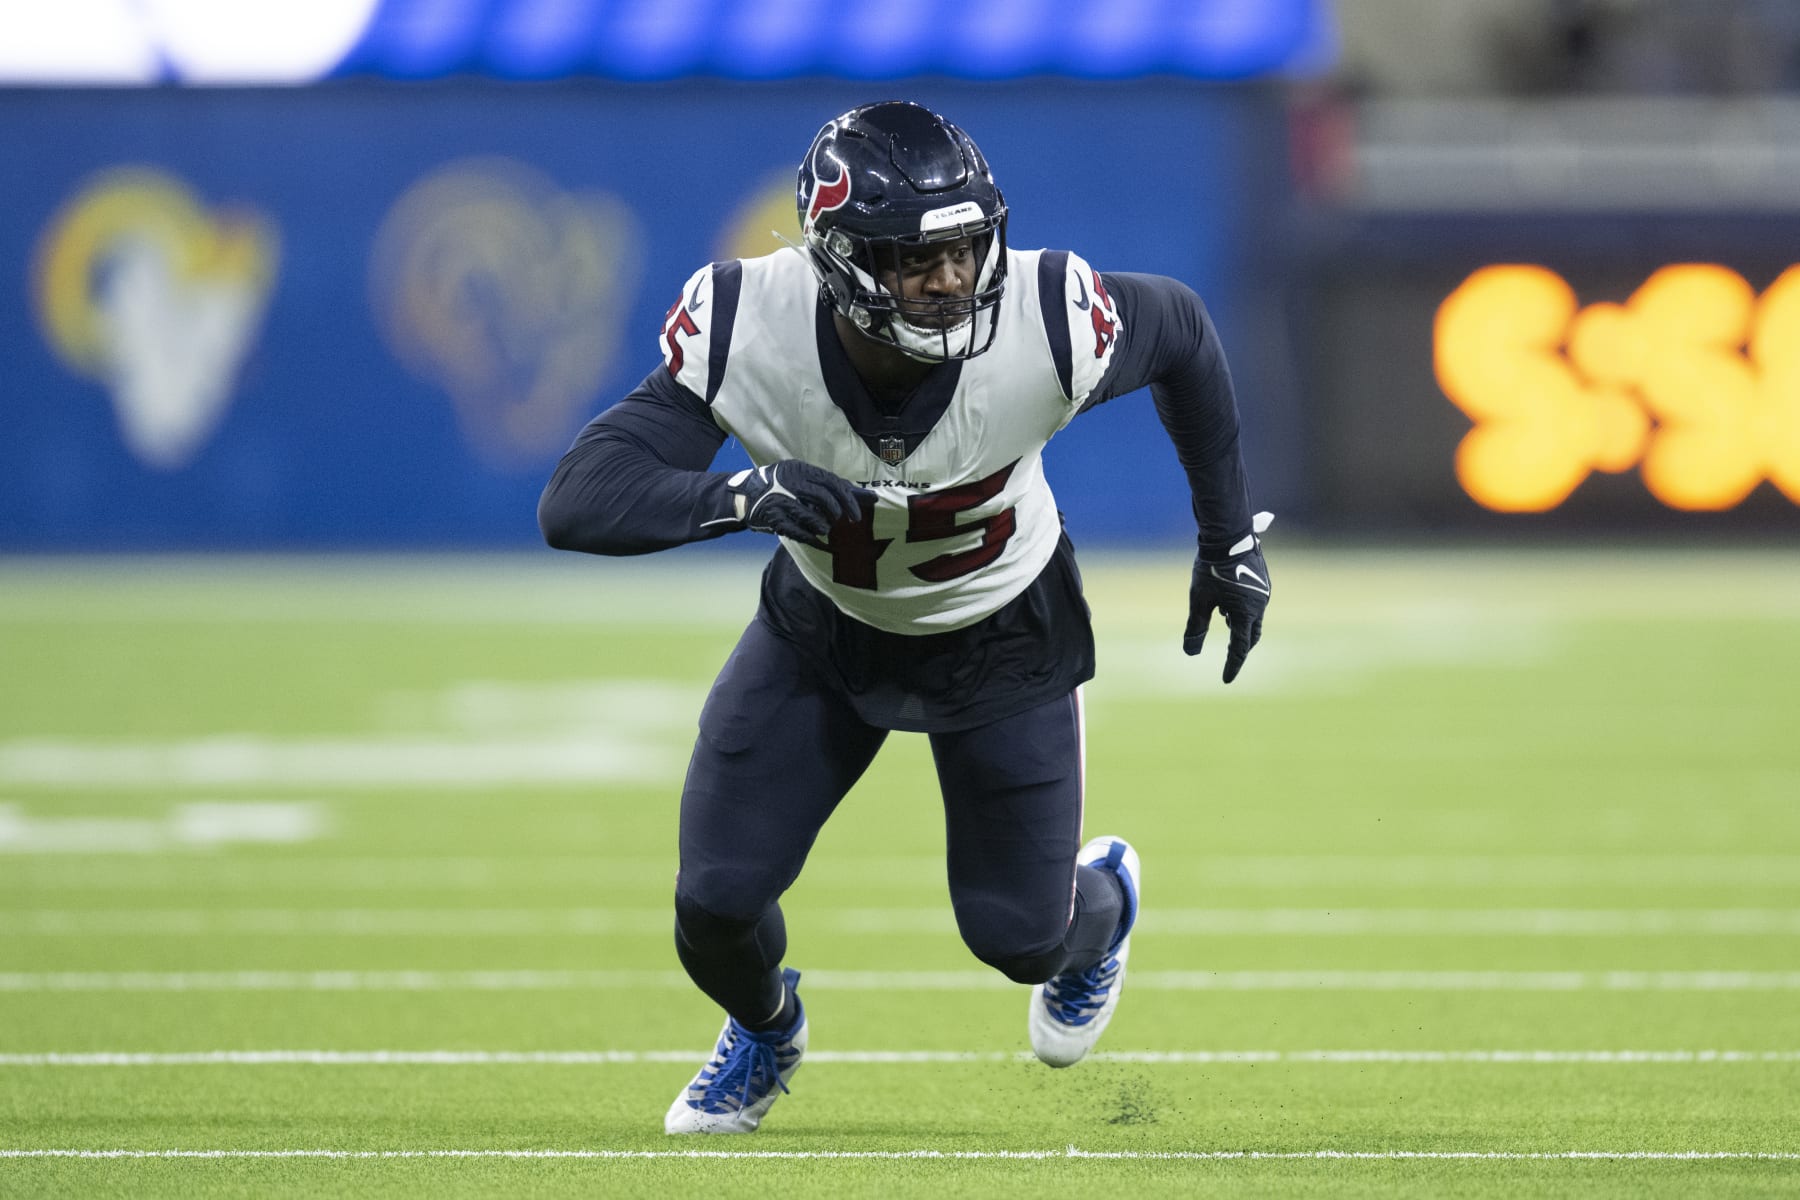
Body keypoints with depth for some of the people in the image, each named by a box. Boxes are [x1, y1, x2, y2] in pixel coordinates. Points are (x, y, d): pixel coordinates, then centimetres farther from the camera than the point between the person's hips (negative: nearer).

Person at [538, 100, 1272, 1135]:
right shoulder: (747, 335, -35)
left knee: (1018, 935, 3)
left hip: (1004, 632, 0)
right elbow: (575, 503, -38)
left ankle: (1100, 904, 44)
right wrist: (743, 495, -55)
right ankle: (764, 1028, 32)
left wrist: (1231, 535, -2)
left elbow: (1180, 330, -12)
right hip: (826, 621, 1)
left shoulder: (1042, 327, -35)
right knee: (717, 903, -7)